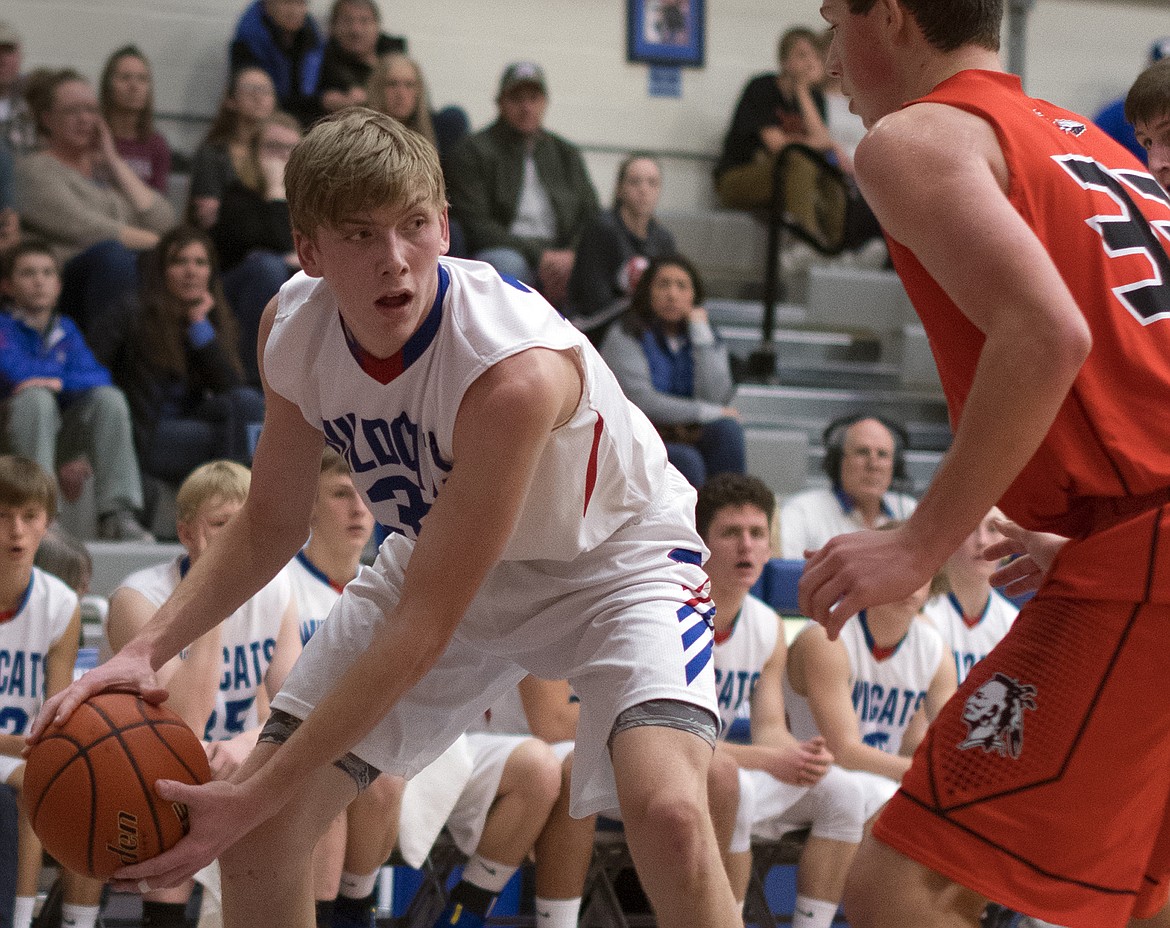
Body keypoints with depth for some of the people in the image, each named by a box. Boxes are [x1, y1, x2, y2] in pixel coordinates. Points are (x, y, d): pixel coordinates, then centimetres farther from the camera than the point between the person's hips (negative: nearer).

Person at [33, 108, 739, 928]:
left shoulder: (516, 367, -38)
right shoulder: (293, 329, -17)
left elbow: (420, 630, -34)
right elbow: (269, 527, 0)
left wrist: (254, 799, -34)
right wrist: (144, 652, -17)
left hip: (610, 556, -6)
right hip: (444, 557, 6)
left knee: (668, 812, -32)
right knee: (262, 830, -3)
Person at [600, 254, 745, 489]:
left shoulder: (708, 340, 13)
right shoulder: (624, 337, 1)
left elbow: (714, 397, -7)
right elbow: (639, 401, -14)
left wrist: (700, 333, -5)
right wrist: (707, 413, -12)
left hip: (692, 442, 4)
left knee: (726, 428, -26)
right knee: (687, 461, -34)